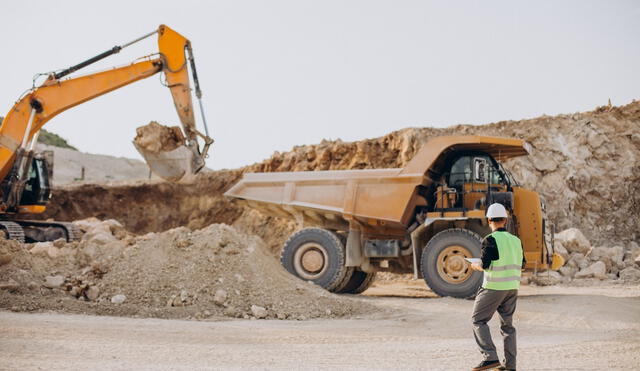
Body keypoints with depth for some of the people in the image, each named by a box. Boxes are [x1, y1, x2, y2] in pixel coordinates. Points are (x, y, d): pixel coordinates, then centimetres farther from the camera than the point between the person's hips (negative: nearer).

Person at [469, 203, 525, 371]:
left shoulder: (490, 240, -13)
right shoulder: (516, 240, 8)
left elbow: (484, 265, -17)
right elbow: (521, 265, 15)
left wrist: (475, 265, 4)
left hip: (494, 288, -6)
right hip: (512, 287, 6)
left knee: (479, 320, 3)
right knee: (507, 324, 13)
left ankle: (490, 357, -10)